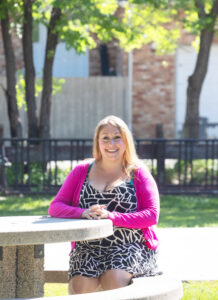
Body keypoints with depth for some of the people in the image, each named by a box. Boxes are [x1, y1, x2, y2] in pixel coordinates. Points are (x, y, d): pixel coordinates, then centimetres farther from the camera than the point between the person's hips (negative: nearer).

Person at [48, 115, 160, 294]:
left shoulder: (138, 173, 9)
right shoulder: (81, 171, 16)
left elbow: (152, 215, -1)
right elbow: (55, 207, 10)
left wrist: (111, 216, -15)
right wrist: (83, 213, -12)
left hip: (130, 246, -2)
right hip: (88, 246, 2)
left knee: (114, 280, -33)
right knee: (80, 286, -28)